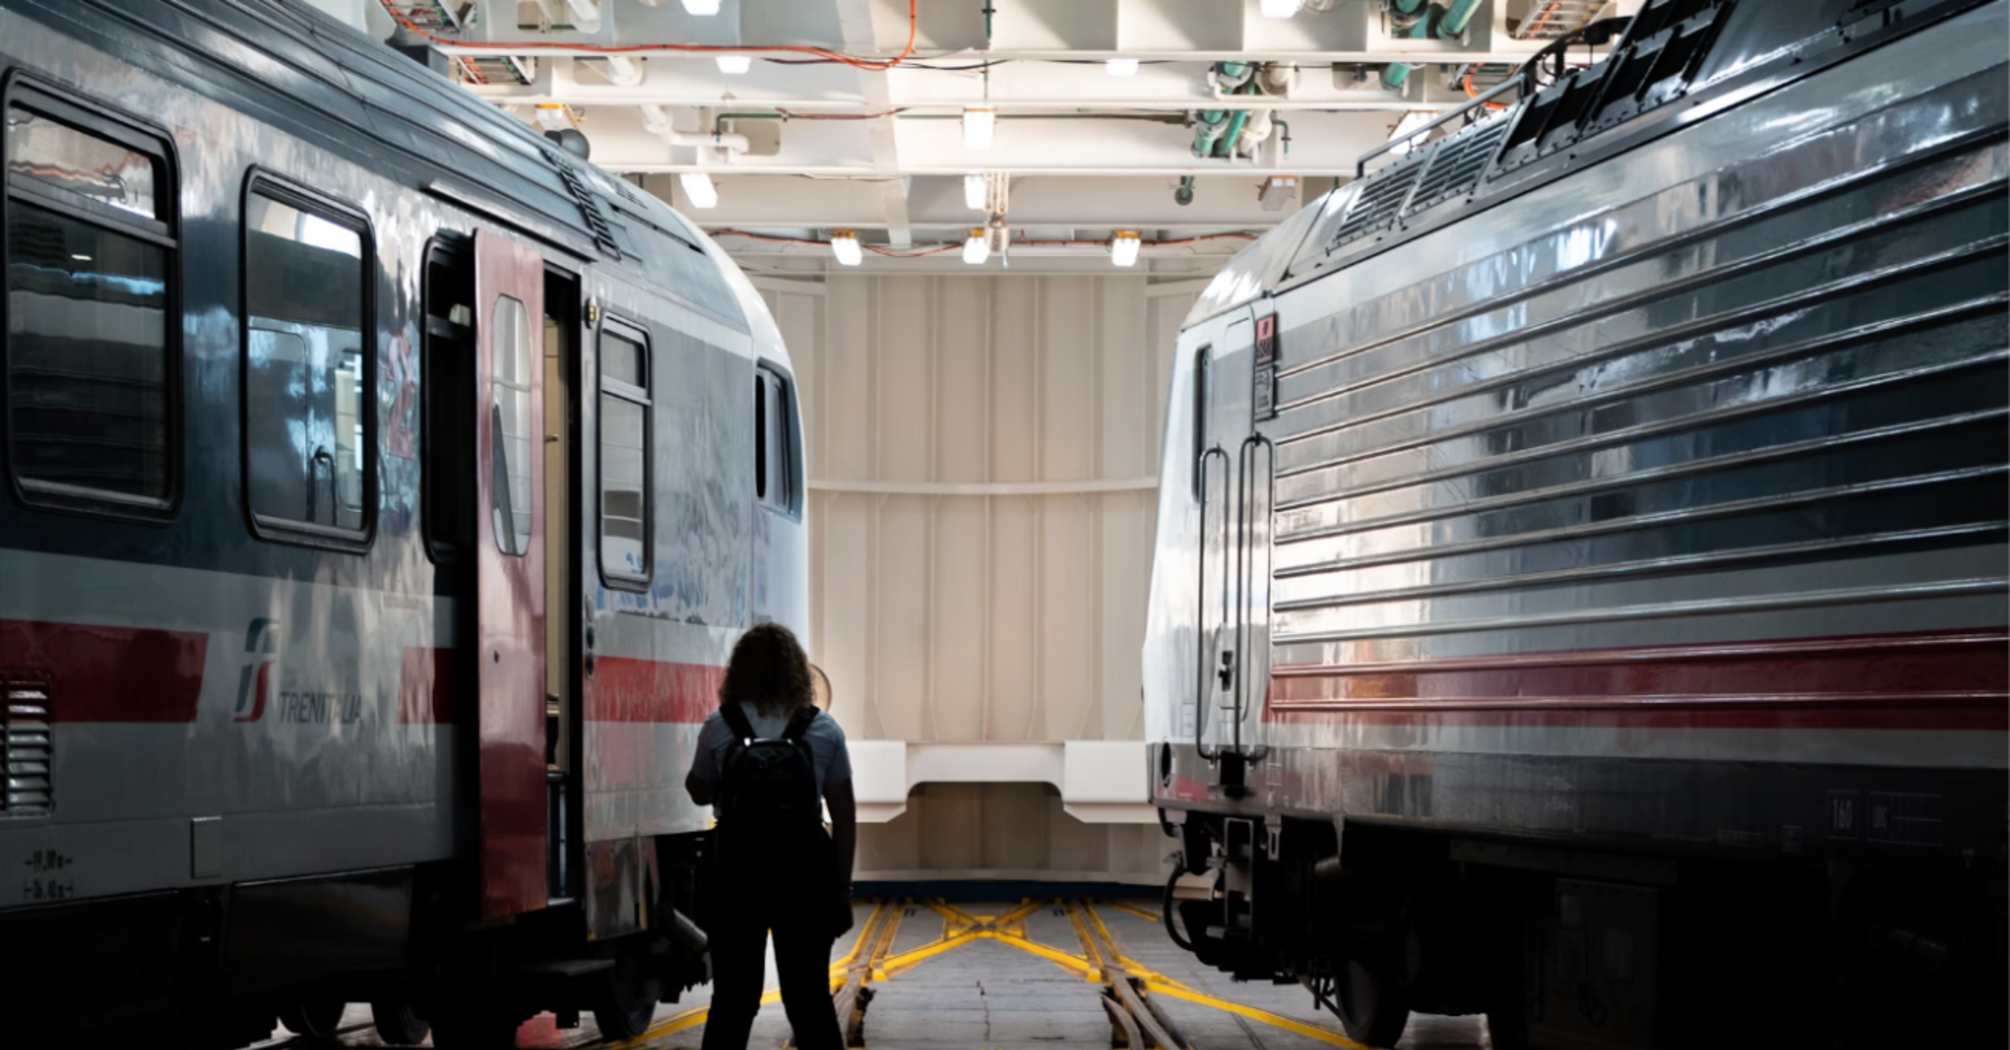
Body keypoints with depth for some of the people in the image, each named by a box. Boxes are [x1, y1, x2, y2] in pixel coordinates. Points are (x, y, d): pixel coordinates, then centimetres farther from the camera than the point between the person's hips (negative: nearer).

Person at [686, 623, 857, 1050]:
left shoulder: (719, 727, -4)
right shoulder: (823, 729, -2)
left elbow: (700, 793, 12)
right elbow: (845, 817, 0)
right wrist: (842, 888, 7)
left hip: (737, 875, 0)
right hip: (803, 875, 0)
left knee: (732, 1001, 7)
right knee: (810, 1001, 7)